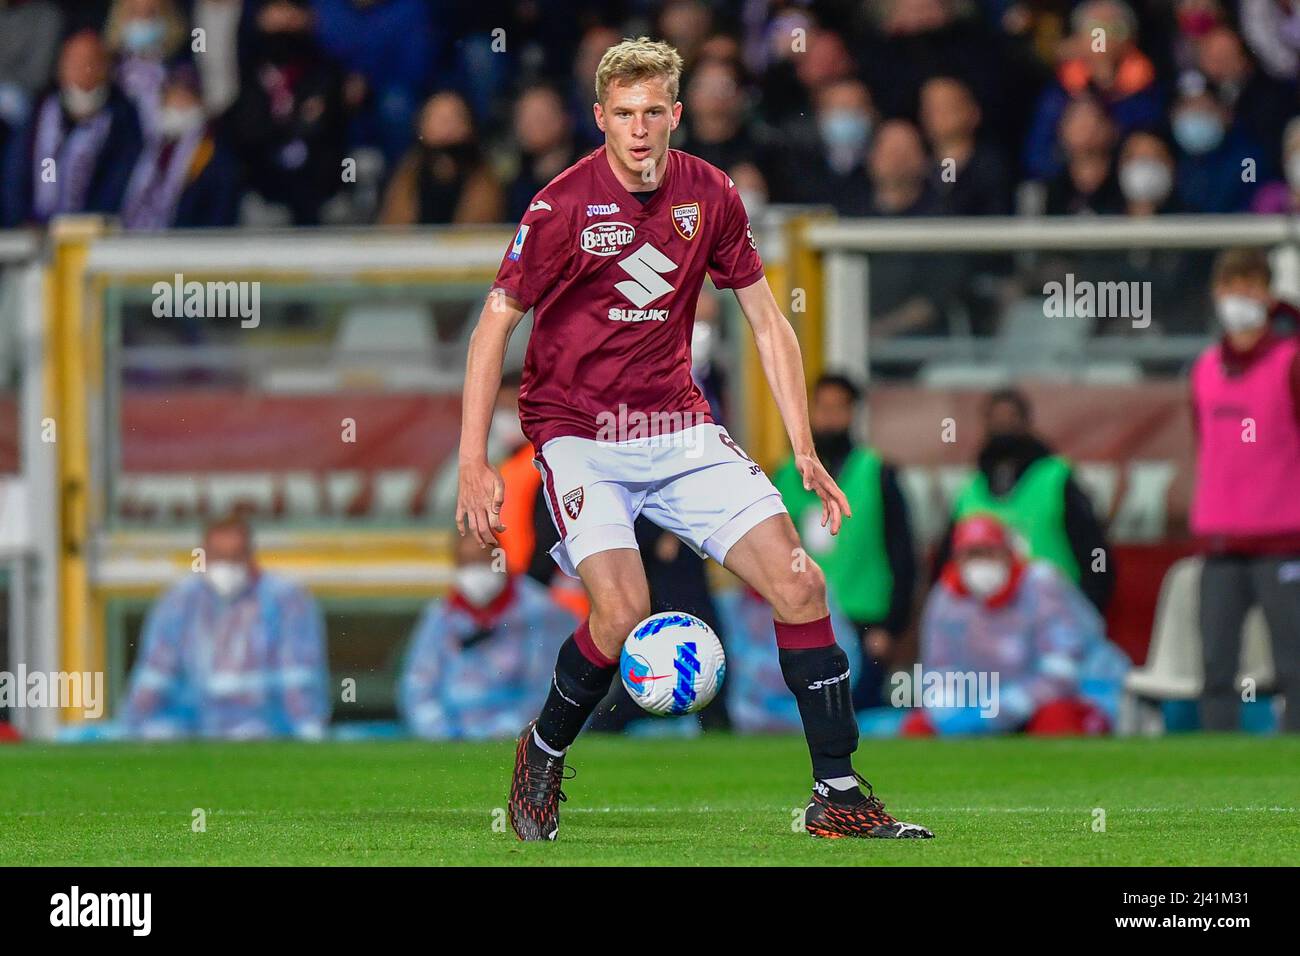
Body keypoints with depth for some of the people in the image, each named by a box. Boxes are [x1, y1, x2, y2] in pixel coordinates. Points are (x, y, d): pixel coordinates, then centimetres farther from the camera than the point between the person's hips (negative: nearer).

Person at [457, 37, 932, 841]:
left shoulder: (710, 196, 0)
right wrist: (474, 464, -14)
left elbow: (769, 323, 10)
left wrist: (806, 452, 5)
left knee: (799, 584, -10)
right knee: (623, 608, -25)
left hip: (680, 428, 4)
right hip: (579, 433, -4)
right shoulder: (564, 207, -12)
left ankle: (838, 796, -2)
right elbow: (495, 325, -7)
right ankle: (543, 756, 5)